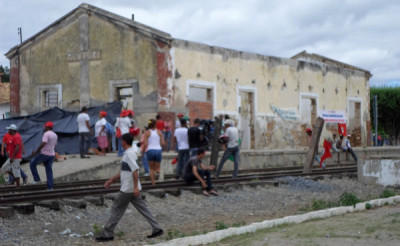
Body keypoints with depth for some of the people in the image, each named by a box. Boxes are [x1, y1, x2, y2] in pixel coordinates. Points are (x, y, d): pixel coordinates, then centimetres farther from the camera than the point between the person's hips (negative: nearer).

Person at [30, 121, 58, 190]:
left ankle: (37, 179, 6)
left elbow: (43, 144, -25)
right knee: (49, 170, 8)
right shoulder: (55, 135, 12)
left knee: (32, 164, 9)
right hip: (52, 155, 8)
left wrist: (36, 151, -17)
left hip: (44, 154, -8)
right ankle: (50, 187, 4)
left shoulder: (46, 134, -14)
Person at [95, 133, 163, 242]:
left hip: (127, 189, -9)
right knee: (142, 208, 9)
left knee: (116, 209, 0)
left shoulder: (129, 154, -16)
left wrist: (136, 187, -28)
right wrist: (111, 180, 23)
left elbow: (135, 170, -26)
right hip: (133, 189, 9)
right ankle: (157, 229, 7)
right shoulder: (130, 152, 15)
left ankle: (107, 234, 6)